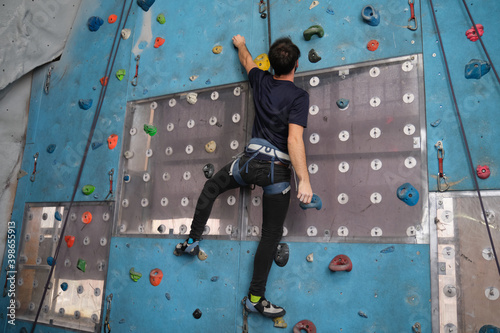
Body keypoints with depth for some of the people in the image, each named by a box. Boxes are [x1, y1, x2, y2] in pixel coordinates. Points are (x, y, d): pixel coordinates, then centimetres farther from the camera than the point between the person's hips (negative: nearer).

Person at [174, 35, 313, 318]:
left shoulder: (262, 81, 4)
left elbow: (247, 60, 27)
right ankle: (255, 297, 15)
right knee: (272, 234, 9)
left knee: (211, 188, 31)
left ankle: (193, 240, 34)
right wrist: (304, 179, -22)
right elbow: (294, 140, -22)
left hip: (251, 161, 4)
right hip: (277, 170, -3)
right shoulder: (299, 96, -12)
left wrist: (241, 44, 49)